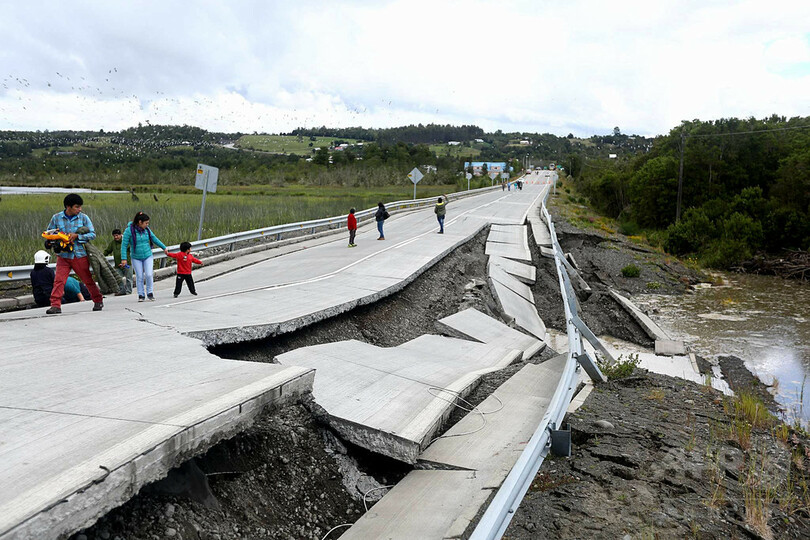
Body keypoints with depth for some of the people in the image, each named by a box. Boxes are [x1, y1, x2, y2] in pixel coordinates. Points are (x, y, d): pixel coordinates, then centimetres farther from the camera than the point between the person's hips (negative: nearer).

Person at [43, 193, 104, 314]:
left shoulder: (83, 217, -1)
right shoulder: (56, 218, 2)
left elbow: (92, 234, -2)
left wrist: (77, 236, -15)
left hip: (80, 255, -1)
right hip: (63, 256, 1)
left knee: (88, 280, 10)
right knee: (59, 280, -9)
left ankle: (98, 301, 26)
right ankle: (55, 305, -6)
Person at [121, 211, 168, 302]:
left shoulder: (147, 230, -1)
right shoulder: (129, 230, -13)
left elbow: (154, 239, 14)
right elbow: (124, 245, -11)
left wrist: (164, 248, 20)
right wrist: (124, 259, -14)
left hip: (148, 256, 2)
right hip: (136, 258, -2)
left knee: (149, 275, -8)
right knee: (139, 277, 2)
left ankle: (150, 293, 9)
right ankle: (141, 295, 16)